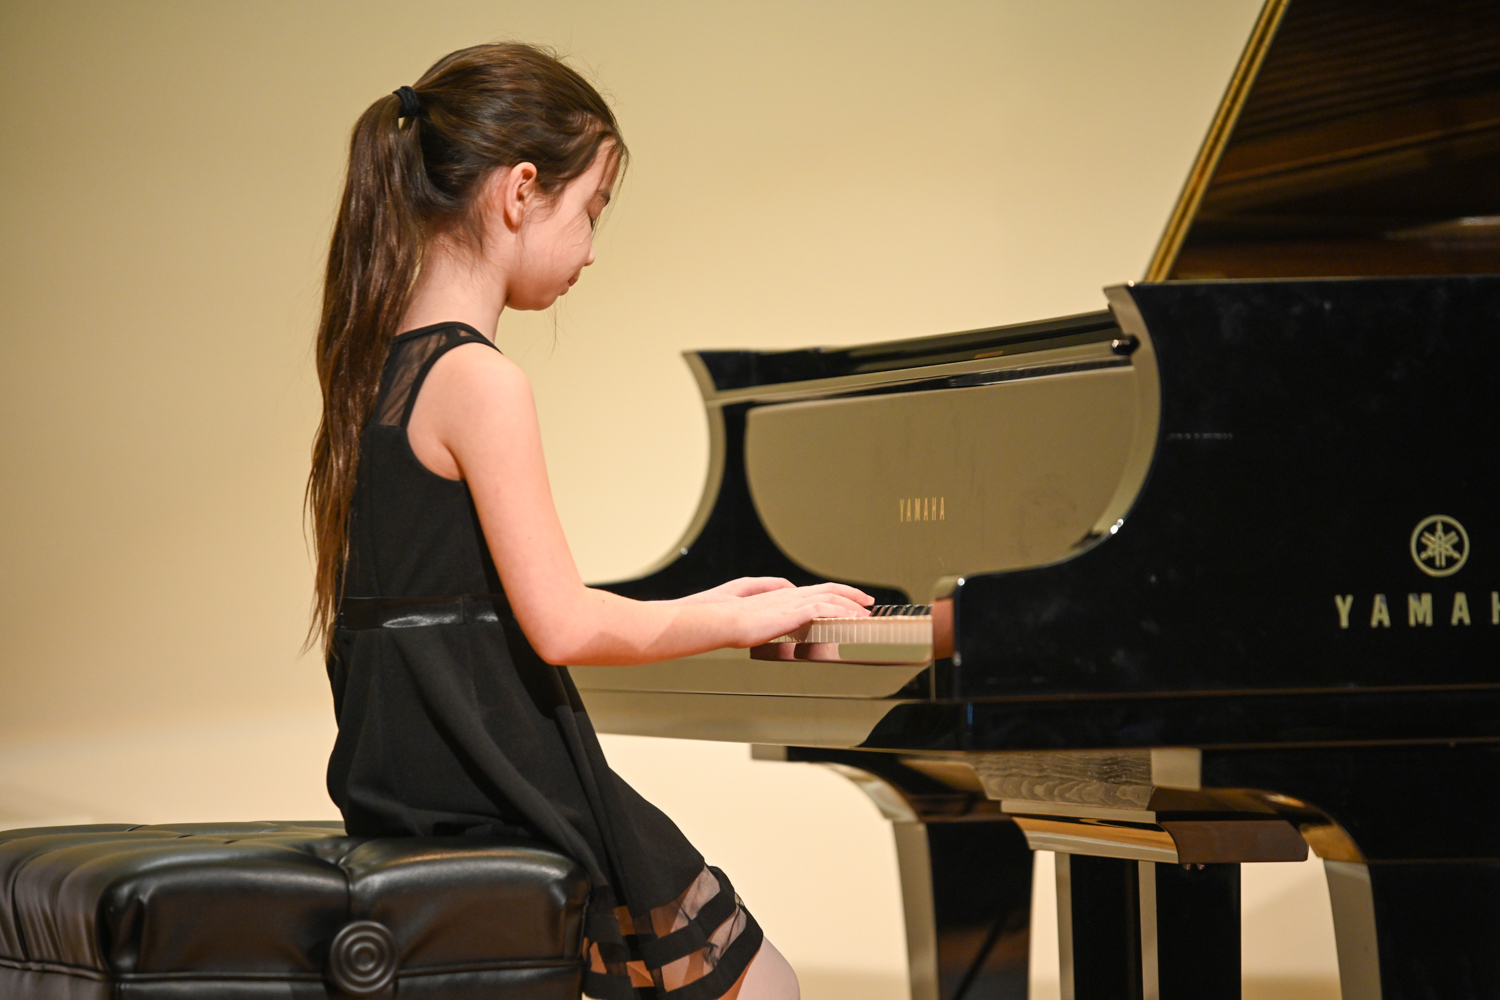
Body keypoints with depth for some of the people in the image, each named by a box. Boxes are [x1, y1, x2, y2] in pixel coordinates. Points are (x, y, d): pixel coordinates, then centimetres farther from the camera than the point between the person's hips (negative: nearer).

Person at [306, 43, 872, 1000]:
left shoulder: (380, 368, 12)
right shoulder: (481, 382, -17)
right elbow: (564, 627, -21)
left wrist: (691, 611, 15)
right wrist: (742, 621, -8)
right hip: (491, 771, -9)